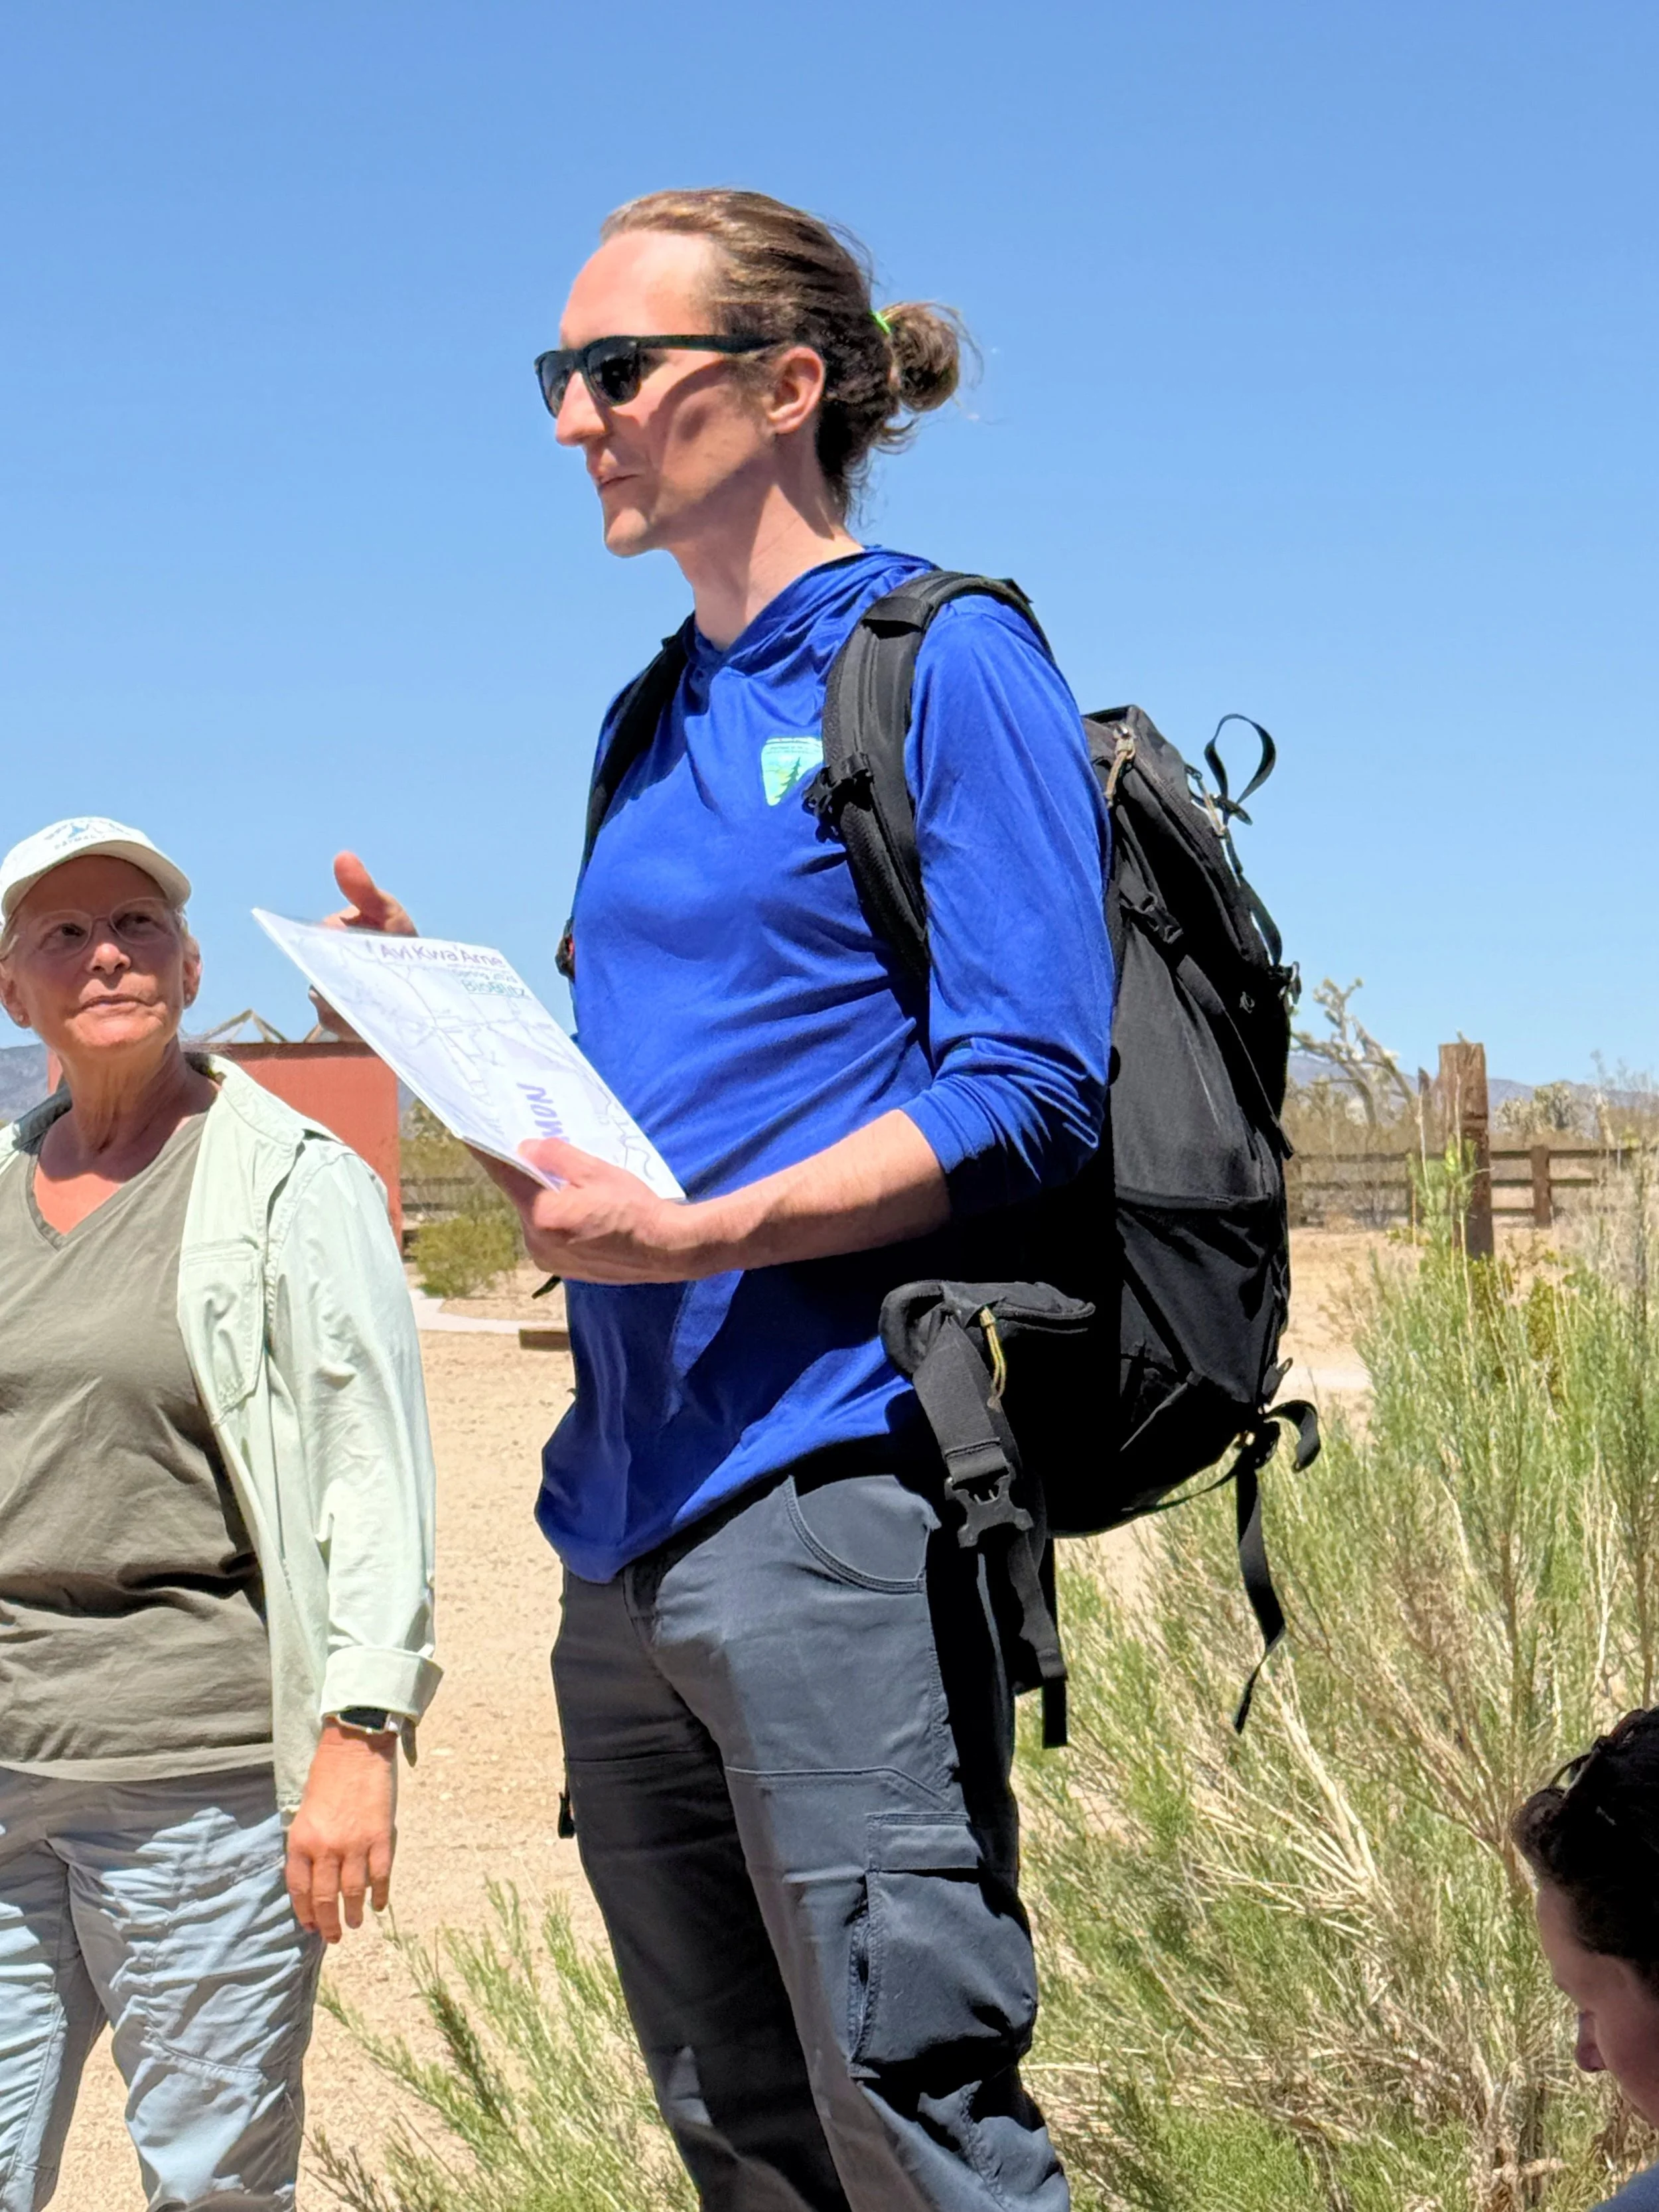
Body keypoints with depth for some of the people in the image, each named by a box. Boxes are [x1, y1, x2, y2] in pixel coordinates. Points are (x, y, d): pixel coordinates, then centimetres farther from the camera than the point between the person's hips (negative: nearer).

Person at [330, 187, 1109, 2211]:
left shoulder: (948, 661, -3)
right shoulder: (657, 725, 19)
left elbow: (1028, 1088, -13)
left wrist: (700, 1234, -22)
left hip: (832, 1486, -8)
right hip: (630, 1512, 8)